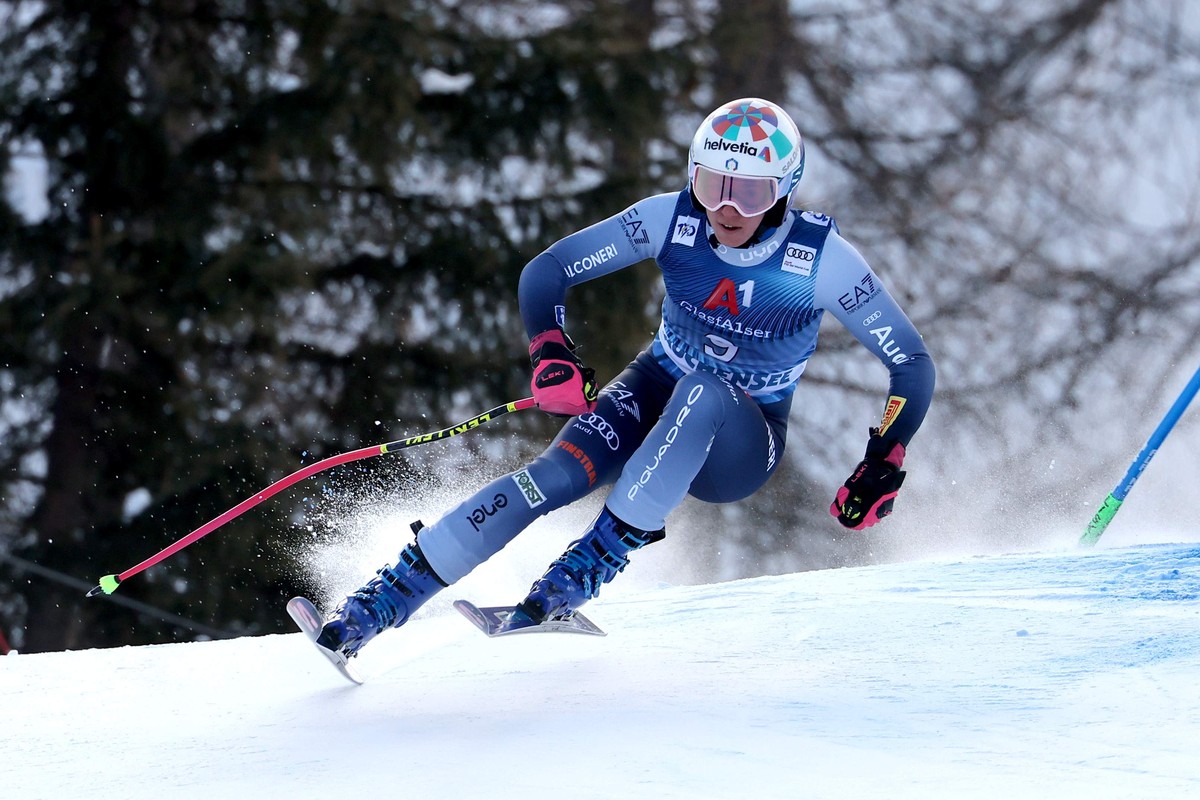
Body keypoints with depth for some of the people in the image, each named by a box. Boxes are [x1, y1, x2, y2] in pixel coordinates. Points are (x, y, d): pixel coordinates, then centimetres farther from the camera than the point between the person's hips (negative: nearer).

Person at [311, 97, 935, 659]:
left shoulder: (823, 260, -23)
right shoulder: (671, 220, -17)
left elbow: (912, 365, -14)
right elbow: (544, 274, -11)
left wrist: (884, 464, -27)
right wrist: (552, 356, -28)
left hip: (740, 447, -2)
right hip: (658, 390, 2)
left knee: (702, 396, -37)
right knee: (556, 476, -25)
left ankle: (597, 561, -33)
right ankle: (386, 598, -24)